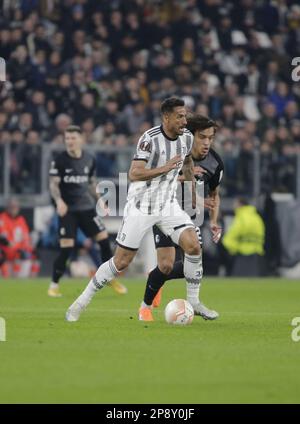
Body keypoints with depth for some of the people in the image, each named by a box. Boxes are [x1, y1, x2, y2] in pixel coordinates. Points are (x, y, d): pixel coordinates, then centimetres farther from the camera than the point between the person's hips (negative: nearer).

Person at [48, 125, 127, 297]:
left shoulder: (89, 160, 5)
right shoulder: (60, 160, -7)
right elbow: (54, 184, -9)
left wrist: (100, 201, 12)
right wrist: (59, 200, -26)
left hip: (87, 207, 4)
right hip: (67, 210, -4)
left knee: (104, 238, -2)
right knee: (66, 248, -11)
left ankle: (111, 278, 14)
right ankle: (54, 285, 3)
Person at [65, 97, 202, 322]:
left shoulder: (187, 137, -2)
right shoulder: (150, 138, -22)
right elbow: (134, 174, -29)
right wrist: (165, 168, -36)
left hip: (168, 205, 5)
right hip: (141, 207, -5)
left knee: (193, 246, -17)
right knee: (121, 262, 0)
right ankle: (82, 302, 16)